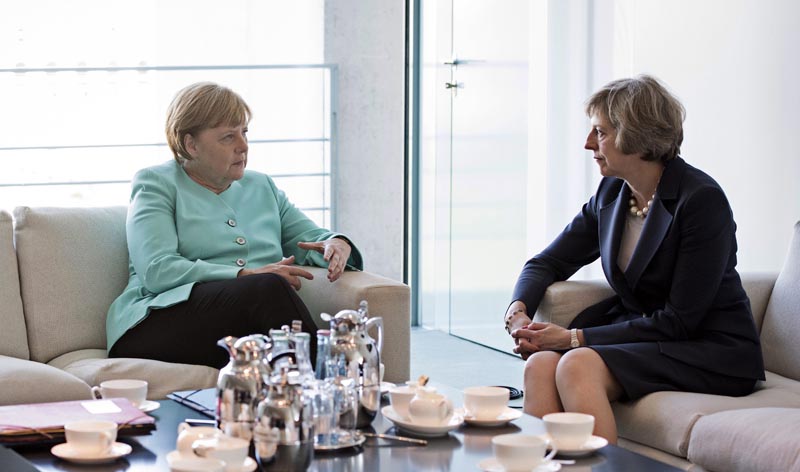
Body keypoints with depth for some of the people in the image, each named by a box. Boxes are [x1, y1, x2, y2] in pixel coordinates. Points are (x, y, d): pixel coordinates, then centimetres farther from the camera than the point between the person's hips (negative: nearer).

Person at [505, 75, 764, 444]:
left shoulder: (702, 199, -15)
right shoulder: (611, 193, 9)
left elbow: (679, 321, -17)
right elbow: (547, 262, 19)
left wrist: (574, 337, -18)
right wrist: (518, 310, -6)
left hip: (712, 352, -7)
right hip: (639, 342, 7)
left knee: (578, 365, -32)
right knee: (540, 364, -24)